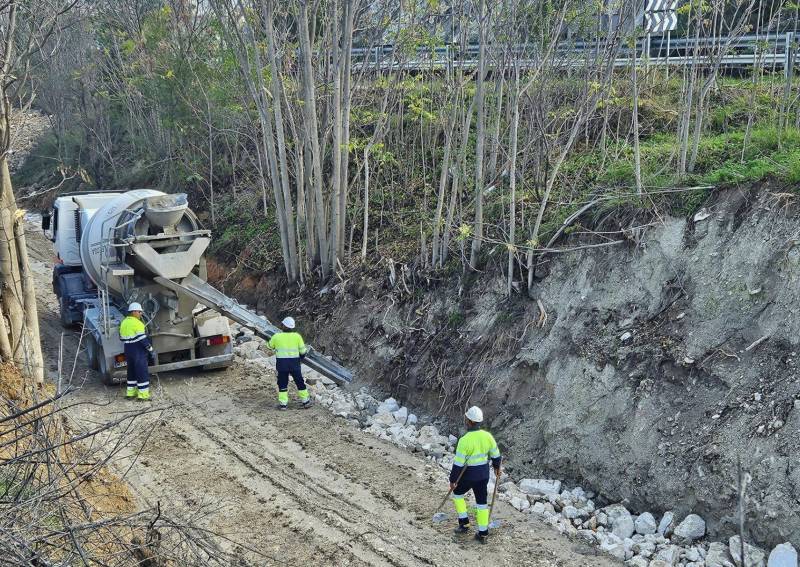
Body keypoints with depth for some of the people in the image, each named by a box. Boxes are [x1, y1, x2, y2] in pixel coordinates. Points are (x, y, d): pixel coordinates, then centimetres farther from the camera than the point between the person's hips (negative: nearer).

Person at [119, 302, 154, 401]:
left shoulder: (123, 323, 10)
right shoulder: (137, 323, -16)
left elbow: (123, 338, 16)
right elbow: (142, 338, -19)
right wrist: (150, 348, -9)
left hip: (128, 351, 8)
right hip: (139, 351, -8)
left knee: (131, 371, 17)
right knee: (142, 372, -3)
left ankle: (130, 393, 21)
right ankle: (143, 395, -2)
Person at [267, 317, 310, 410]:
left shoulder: (277, 336, -6)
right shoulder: (297, 336, -5)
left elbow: (270, 345, 12)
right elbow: (302, 351, 0)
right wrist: (306, 349, 23)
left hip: (282, 363, -1)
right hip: (294, 363, 1)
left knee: (282, 383, 9)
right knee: (299, 382, 14)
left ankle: (283, 403, 9)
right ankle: (305, 401, 22)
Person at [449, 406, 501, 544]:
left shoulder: (465, 440, -24)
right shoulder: (487, 436, -7)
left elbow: (458, 463, -20)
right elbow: (495, 455, 7)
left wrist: (453, 480, -9)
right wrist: (497, 468, 25)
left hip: (468, 475, -5)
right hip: (484, 475, 5)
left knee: (458, 494, 23)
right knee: (482, 502, 15)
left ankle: (464, 524, 21)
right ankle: (482, 534, 20)